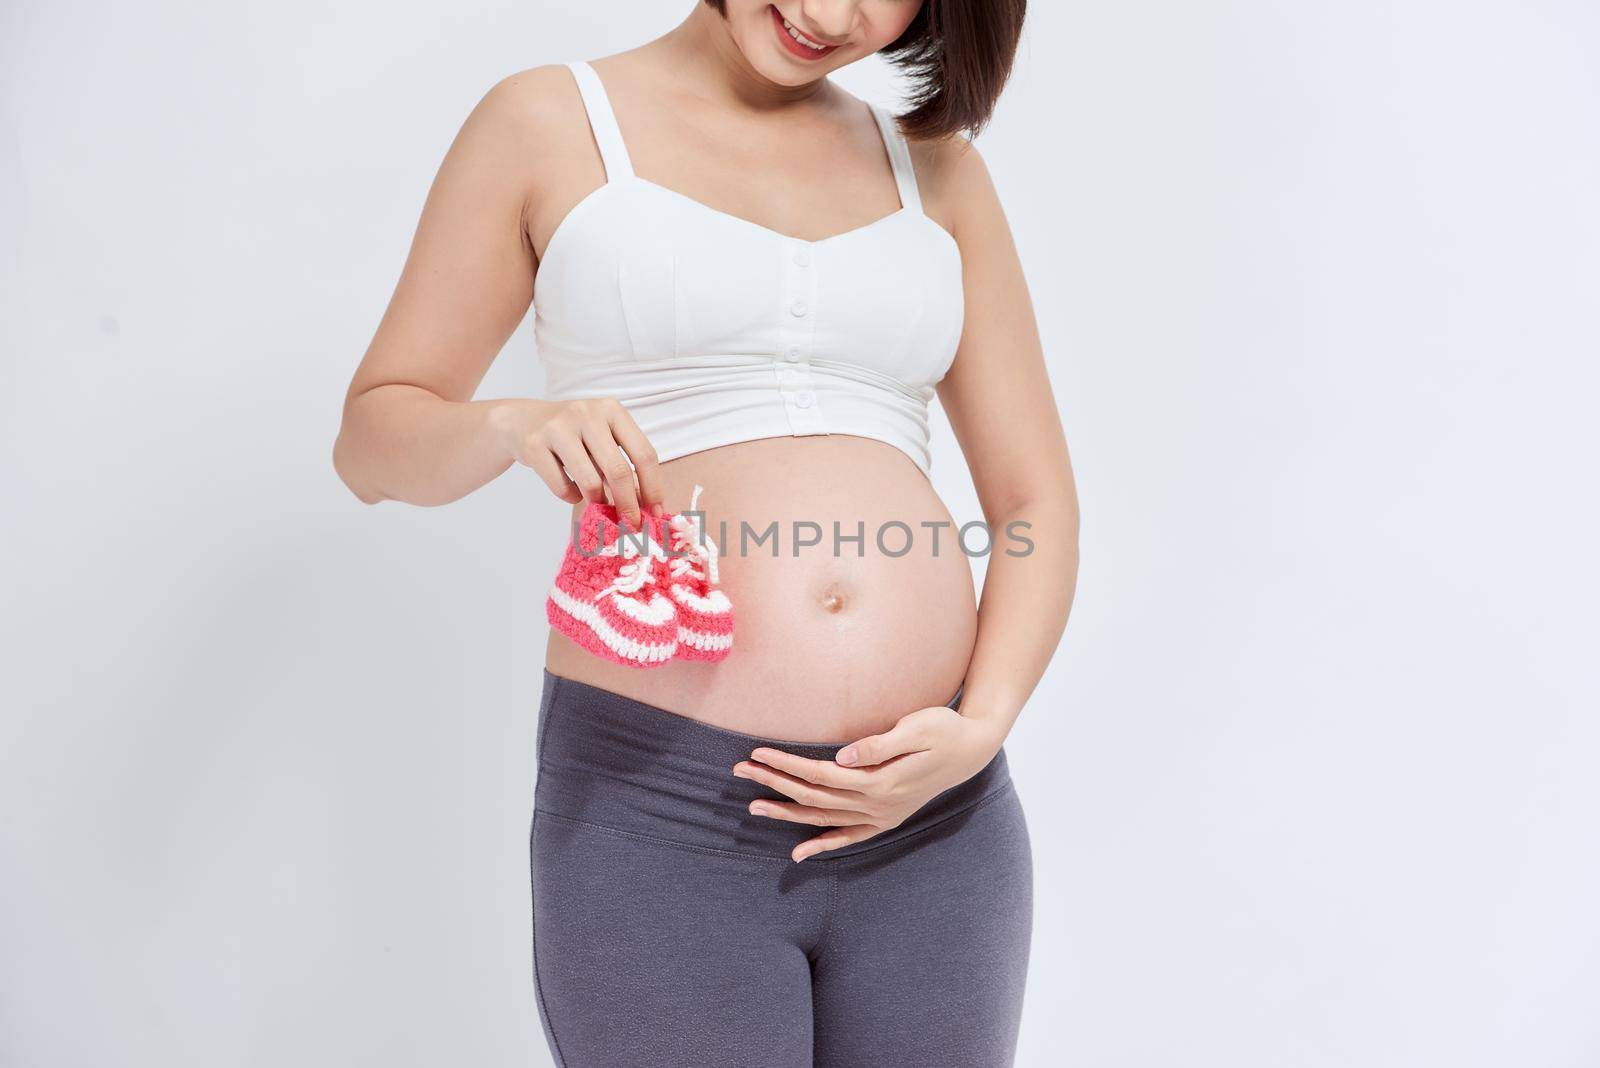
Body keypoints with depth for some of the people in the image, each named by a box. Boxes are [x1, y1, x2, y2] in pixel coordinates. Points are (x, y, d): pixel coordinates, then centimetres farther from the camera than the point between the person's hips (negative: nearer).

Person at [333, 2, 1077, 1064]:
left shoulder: (937, 165, 12)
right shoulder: (551, 123, 5)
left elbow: (1035, 498, 10)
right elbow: (373, 435, 8)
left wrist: (981, 728, -6)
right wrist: (514, 427, -13)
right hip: (656, 813, -2)